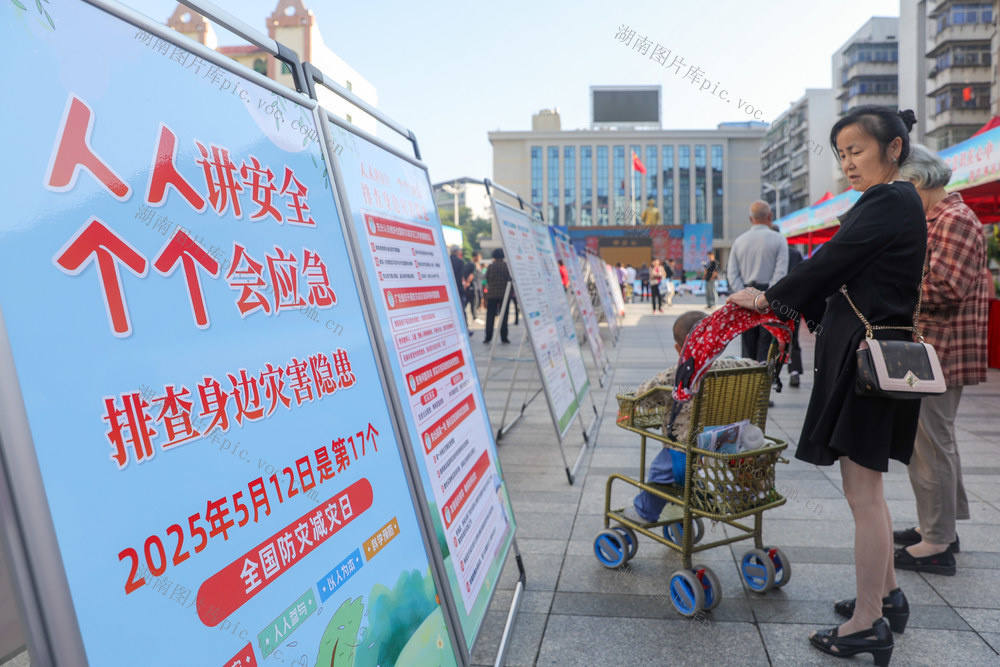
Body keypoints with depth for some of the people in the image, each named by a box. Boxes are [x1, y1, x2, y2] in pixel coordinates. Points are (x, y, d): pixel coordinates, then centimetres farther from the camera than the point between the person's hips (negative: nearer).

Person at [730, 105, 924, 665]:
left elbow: (831, 262, -15)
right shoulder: (896, 202, 18)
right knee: (866, 486, 18)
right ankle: (888, 596, 32)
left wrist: (771, 298, -2)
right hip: (861, 350, 10)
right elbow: (846, 277, 18)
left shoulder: (890, 201, -13)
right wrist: (790, 306, 13)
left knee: (863, 491, -3)